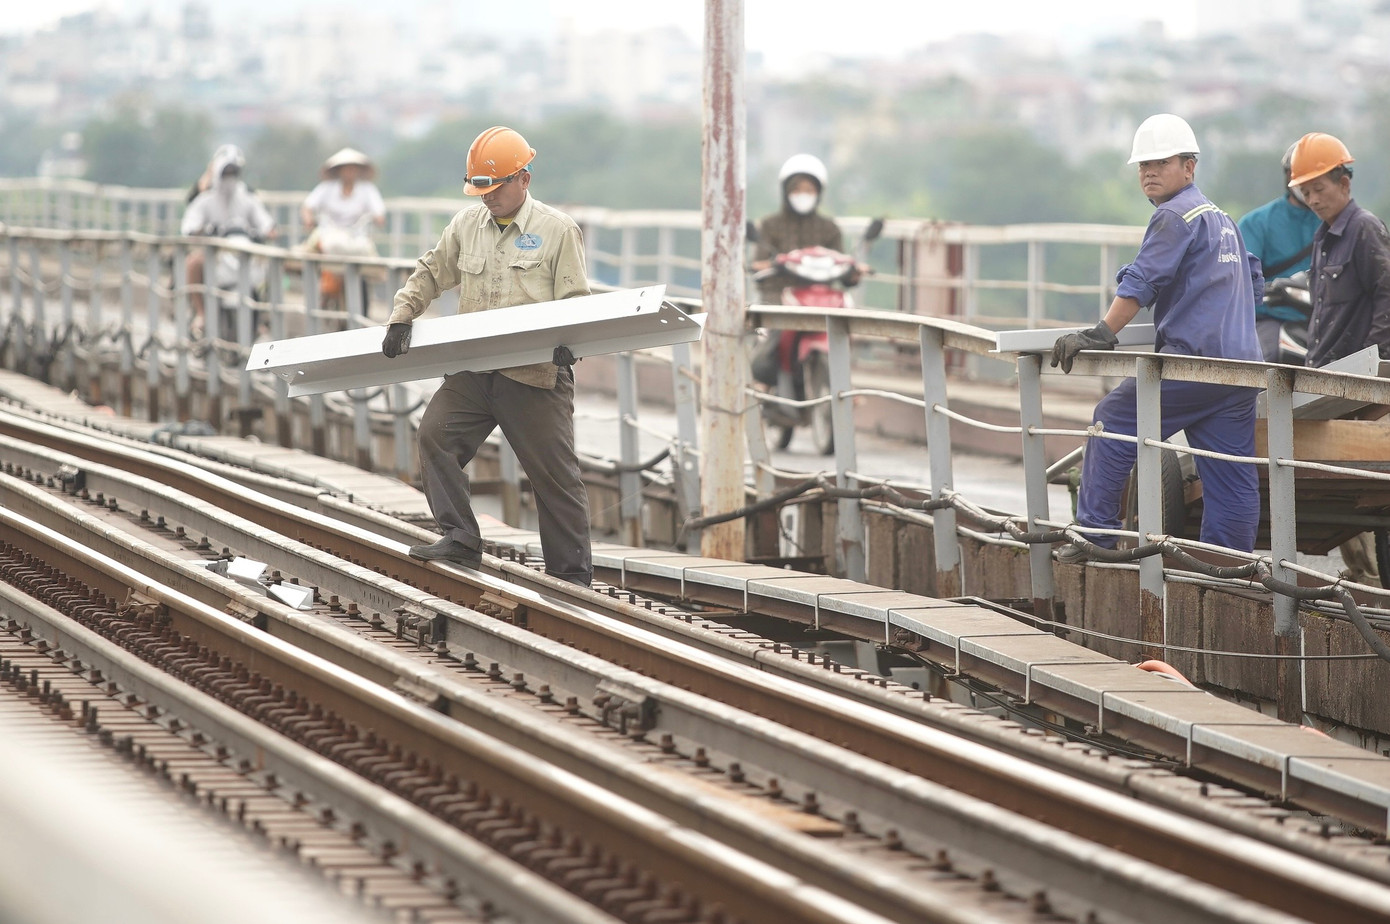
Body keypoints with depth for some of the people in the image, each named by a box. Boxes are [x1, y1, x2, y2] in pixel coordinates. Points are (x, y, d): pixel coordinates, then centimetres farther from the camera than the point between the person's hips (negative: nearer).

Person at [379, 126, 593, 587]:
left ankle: (571, 576, 7)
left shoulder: (558, 230, 0)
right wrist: (402, 316, 7)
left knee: (555, 475, -1)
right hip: (473, 371, 5)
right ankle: (461, 539, -10)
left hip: (536, 374, -4)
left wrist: (568, 341, -21)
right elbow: (431, 273, 22)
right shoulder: (467, 225, 14)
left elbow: (576, 302, -3)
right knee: (435, 434, -15)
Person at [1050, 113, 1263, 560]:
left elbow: (1142, 282, -15)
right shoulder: (1222, 220, 22)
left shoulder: (1175, 217, -6)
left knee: (1114, 421, 3)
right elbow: (1253, 284, 33)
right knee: (1232, 473, 5)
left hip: (1192, 358, -9)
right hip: (1241, 364, 9)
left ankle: (1096, 534, 3)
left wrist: (1100, 335, -19)